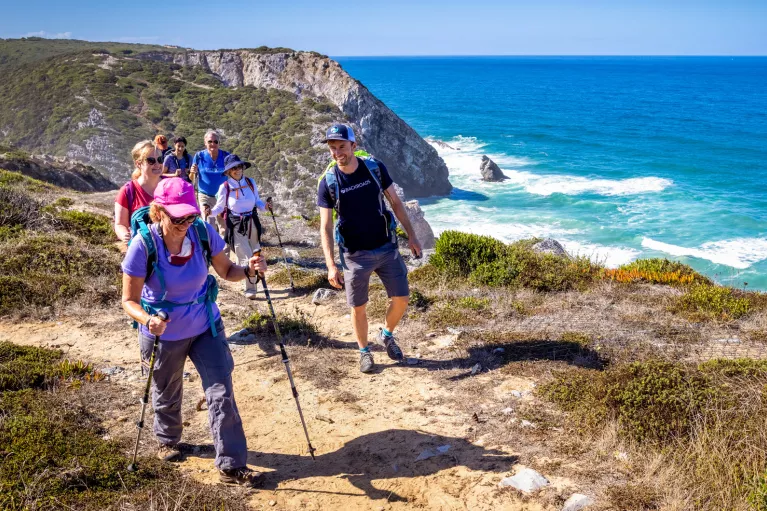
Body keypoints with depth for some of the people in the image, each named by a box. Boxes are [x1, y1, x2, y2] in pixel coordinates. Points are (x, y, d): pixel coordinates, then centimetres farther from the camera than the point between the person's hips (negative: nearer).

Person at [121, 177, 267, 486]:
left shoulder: (203, 232, -18)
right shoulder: (143, 245, -26)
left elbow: (226, 271, -3)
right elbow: (129, 301, -18)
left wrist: (249, 270, -25)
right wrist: (148, 320, -39)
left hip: (206, 326, 2)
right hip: (164, 334, -1)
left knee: (221, 392, -3)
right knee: (167, 394, 22)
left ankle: (231, 466, 8)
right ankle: (168, 440, 52)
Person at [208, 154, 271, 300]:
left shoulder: (250, 182, -1)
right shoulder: (224, 187, -10)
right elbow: (220, 207, -1)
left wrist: (265, 205, -9)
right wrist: (210, 212, -20)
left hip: (252, 222, 4)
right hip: (236, 226, -4)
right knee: (246, 258, -5)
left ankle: (252, 282, 33)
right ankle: (250, 289, 7)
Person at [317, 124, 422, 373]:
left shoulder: (375, 167, -8)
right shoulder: (328, 182, -12)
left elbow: (395, 202, 2)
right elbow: (325, 227, -12)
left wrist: (411, 235, 0)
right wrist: (331, 266, -19)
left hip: (386, 247, 2)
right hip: (355, 255, -2)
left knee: (401, 299, 6)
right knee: (358, 307, 8)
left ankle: (387, 335, 35)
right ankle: (364, 351, 31)